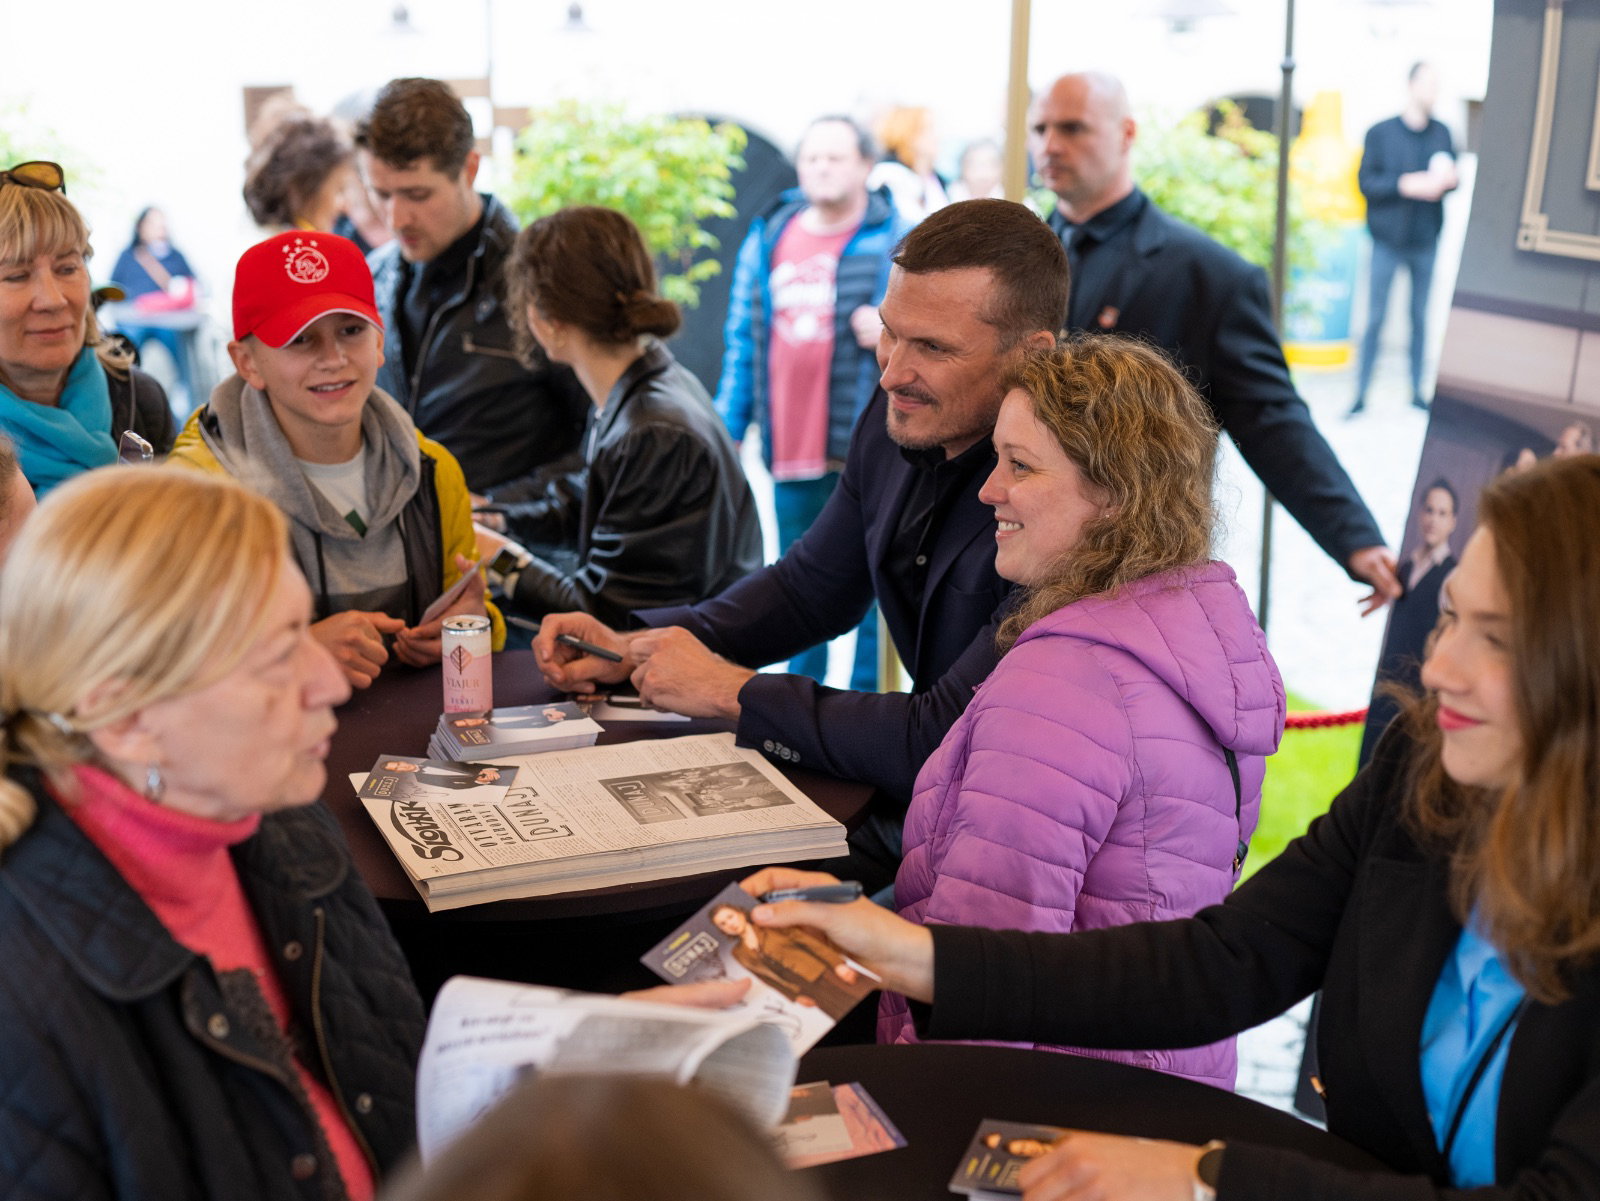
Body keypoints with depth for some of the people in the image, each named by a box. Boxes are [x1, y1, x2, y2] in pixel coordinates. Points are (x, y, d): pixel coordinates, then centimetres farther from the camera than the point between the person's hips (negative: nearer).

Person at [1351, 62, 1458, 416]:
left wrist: (1449, 179, -10)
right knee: (1375, 318, -1)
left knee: (1420, 318, 8)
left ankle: (1417, 391, 15)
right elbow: (1366, 182, -8)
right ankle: (1360, 394, 4)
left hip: (1426, 240, 3)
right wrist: (1407, 185, -21)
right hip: (1388, 240, -3)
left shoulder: (1442, 132, 7)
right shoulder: (1380, 133, -4)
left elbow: (1450, 175, 14)